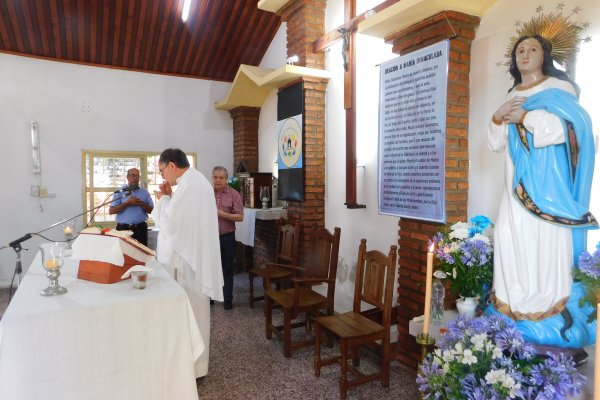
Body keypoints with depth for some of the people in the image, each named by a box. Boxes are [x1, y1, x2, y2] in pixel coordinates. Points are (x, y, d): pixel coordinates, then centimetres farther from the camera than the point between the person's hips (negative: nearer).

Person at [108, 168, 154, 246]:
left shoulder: (145, 192, 9)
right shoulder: (120, 192, 4)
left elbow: (152, 210, 5)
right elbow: (111, 211, -4)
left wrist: (141, 203, -10)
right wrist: (127, 203, -13)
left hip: (140, 228, 1)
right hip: (123, 228, -1)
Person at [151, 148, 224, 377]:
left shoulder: (187, 185, -20)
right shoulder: (197, 180, 13)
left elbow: (170, 223, -21)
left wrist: (163, 199, -7)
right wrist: (170, 197, 7)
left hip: (187, 259, -10)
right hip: (196, 255, 10)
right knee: (194, 310, 18)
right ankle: (194, 360, 32)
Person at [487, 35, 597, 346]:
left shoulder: (558, 87, 4)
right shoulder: (511, 96, 19)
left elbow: (565, 127, -13)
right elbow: (496, 143, 14)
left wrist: (523, 116, -10)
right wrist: (498, 117, -3)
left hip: (547, 180, -5)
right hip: (517, 182, 5)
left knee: (547, 240, -6)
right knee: (510, 236, -1)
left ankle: (553, 306, 4)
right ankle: (516, 304, 9)